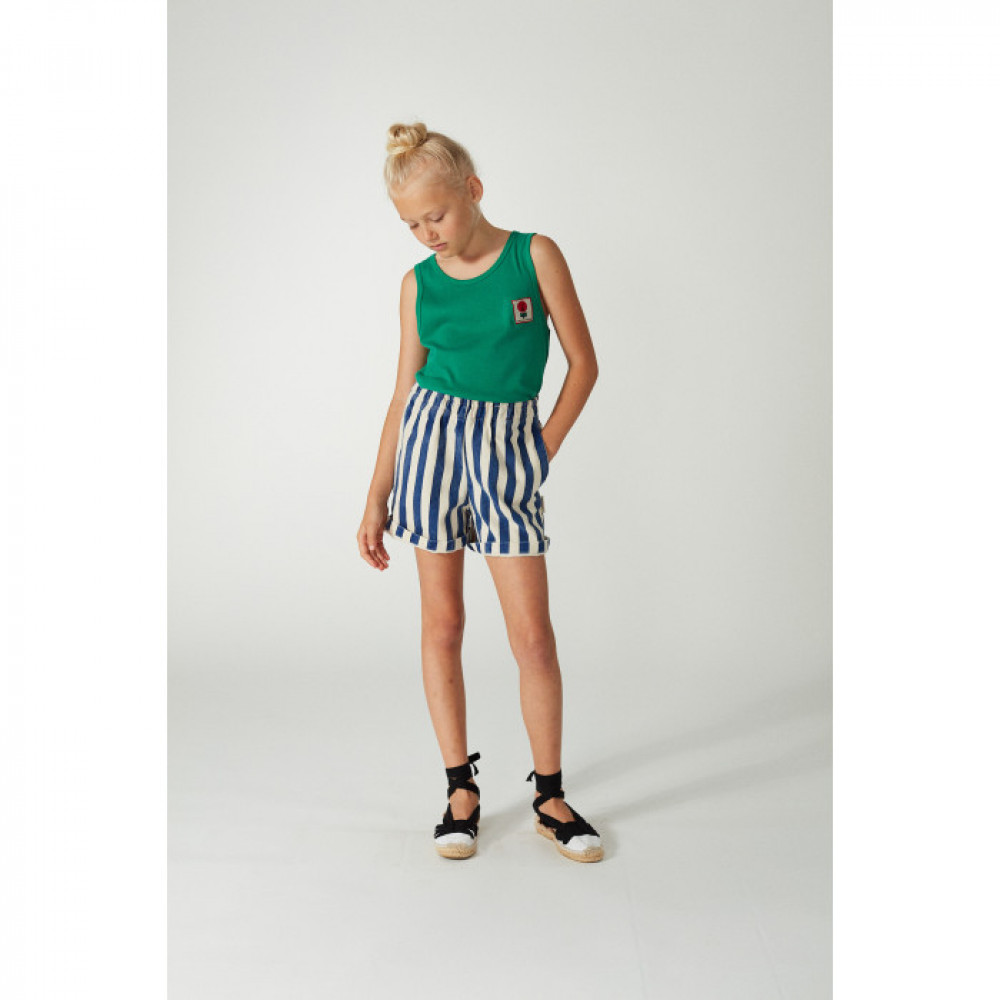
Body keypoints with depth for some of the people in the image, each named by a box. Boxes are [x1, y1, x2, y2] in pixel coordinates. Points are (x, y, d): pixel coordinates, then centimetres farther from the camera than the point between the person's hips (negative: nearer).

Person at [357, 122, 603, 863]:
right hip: (430, 436, 2)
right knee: (442, 622, 5)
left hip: (507, 447, -2)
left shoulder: (535, 256, -1)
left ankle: (550, 796, 15)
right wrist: (377, 497, 7)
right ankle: (461, 788, 19)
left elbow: (583, 363, 2)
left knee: (533, 634, -1)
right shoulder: (418, 283, 6)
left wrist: (545, 449, -4)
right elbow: (404, 392, 9)